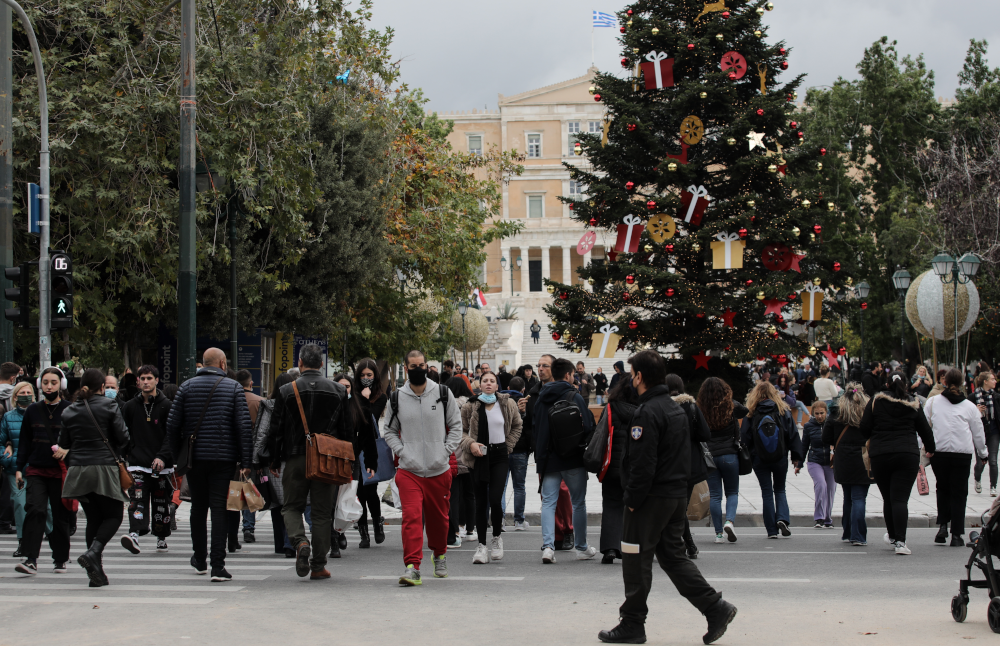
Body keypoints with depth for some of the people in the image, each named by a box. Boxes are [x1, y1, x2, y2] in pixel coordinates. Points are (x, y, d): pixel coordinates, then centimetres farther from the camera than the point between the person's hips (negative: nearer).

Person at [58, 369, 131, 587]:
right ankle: (93, 552, -20)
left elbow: (63, 444, 11)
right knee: (113, 516, 7)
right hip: (104, 469, -4)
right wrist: (117, 456, 14)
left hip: (78, 470, 4)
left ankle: (96, 572, 6)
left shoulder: (69, 411, 9)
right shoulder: (109, 406, -3)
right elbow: (123, 438, -5)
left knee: (93, 518, 12)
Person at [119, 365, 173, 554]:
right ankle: (134, 533, -31)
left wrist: (163, 457, -13)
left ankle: (161, 538, 20)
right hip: (137, 464, 1)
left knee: (161, 503, 7)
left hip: (162, 466, 0)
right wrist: (123, 456, 4)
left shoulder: (166, 406, 3)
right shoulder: (130, 407, 10)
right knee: (137, 500, -16)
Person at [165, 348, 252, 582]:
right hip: (223, 457, -2)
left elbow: (172, 424, 1)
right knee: (219, 508, -3)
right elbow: (244, 426, -7)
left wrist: (176, 457, 11)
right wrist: (246, 461, -6)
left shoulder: (187, 387, 4)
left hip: (194, 457, 2)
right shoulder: (233, 387, 0)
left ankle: (200, 560, 29)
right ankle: (218, 566, -10)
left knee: (198, 507, 17)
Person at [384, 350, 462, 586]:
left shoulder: (443, 394, 3)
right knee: (411, 516, -16)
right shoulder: (396, 399, 4)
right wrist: (401, 451, -1)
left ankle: (439, 555, 39)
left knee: (438, 518, 14)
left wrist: (447, 451, -2)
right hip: (409, 470, -1)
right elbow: (390, 431, 14)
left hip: (439, 469, 1)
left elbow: (456, 425, 9)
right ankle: (412, 568, -19)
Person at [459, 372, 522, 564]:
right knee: (481, 502, 3)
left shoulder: (507, 404, 3)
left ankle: (497, 537, 11)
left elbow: (517, 427, 16)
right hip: (479, 455, 0)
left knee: (495, 499, -13)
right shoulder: (471, 407, 0)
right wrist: (470, 444, -11)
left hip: (500, 456, 0)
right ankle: (482, 545, 9)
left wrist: (508, 446, 7)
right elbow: (461, 430, 6)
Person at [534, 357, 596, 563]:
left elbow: (534, 428, 12)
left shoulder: (541, 398, 7)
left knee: (548, 502, 3)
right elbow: (587, 427, -14)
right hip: (573, 459, -4)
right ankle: (582, 548, 15)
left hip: (548, 459, 4)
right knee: (578, 503, 8)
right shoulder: (574, 397, -10)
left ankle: (548, 546, -13)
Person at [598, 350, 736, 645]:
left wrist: (633, 500, -15)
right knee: (673, 556, 14)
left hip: (651, 499, -9)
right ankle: (715, 607, 4)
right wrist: (681, 493, 19)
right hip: (677, 496, 9)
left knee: (636, 561, 1)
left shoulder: (647, 413, -17)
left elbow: (642, 464, -22)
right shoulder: (677, 409, 14)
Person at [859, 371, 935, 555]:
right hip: (908, 455, 0)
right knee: (901, 499, -6)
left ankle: (893, 537, 29)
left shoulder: (876, 401, 3)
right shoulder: (913, 405, 6)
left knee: (888, 498, 14)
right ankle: (900, 541, -16)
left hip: (880, 456, 0)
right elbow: (925, 430, 13)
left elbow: (864, 429, 1)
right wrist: (930, 449, 32)